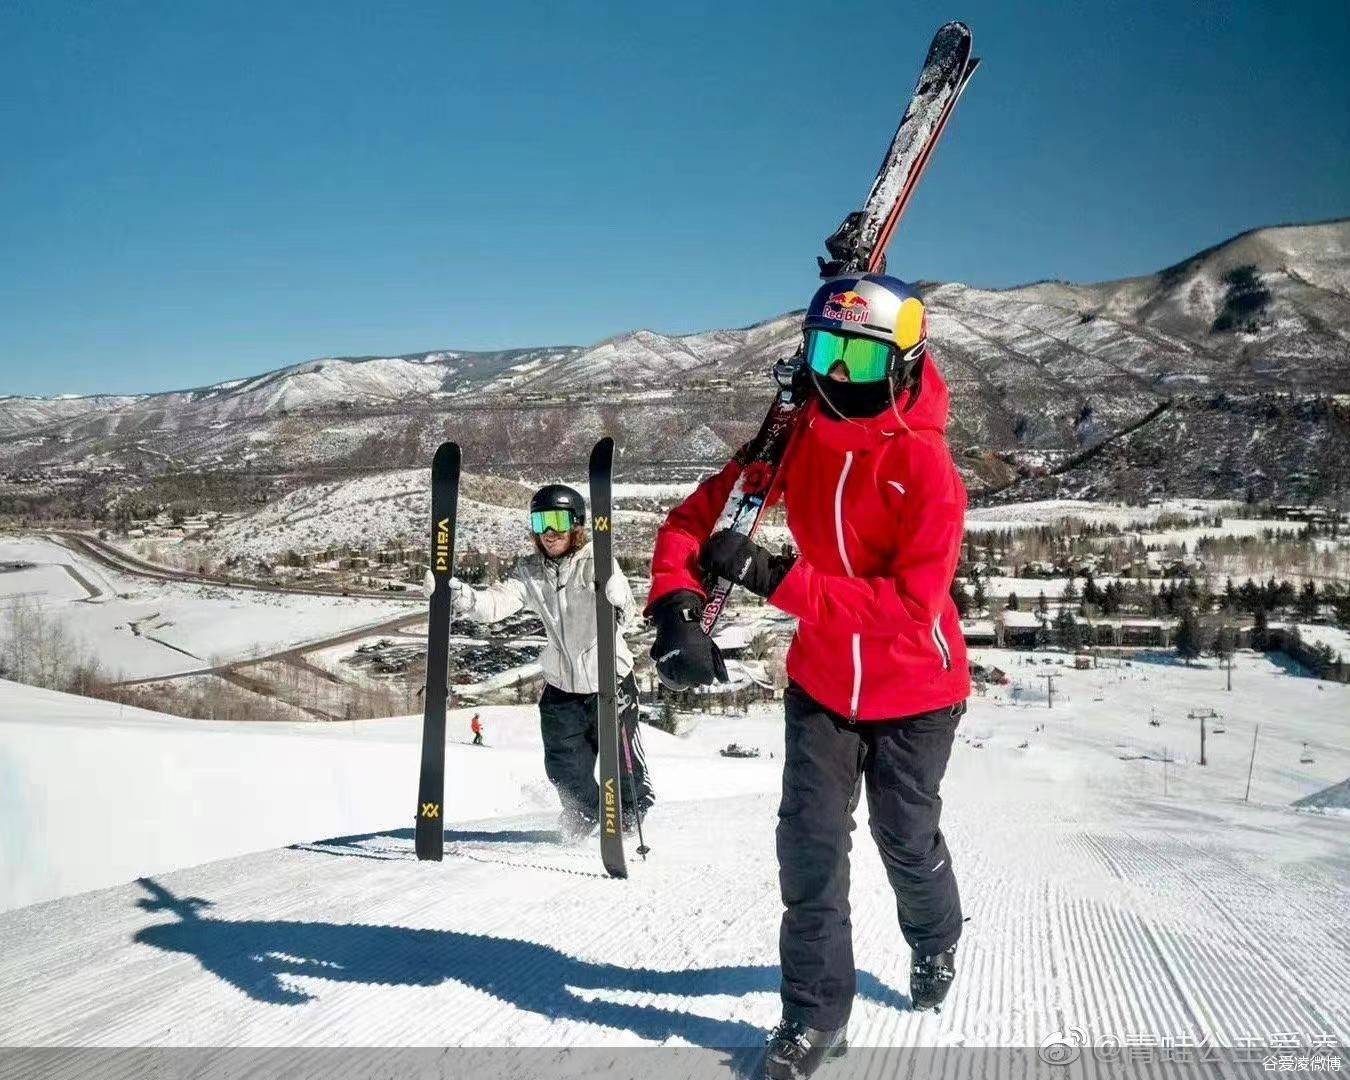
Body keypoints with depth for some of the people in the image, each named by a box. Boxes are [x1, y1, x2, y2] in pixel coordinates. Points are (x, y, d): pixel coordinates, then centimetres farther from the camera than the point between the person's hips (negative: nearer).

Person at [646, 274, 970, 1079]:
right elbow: (694, 521, -6)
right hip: (822, 681, 3)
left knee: (905, 838, 13)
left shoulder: (925, 463, -24)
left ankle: (936, 939, 47)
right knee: (811, 844, -1)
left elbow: (913, 602, -31)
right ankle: (816, 1013, 16)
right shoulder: (791, 442, -9)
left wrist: (777, 579, -36)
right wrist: (678, 607, -26)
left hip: (914, 688, -3)